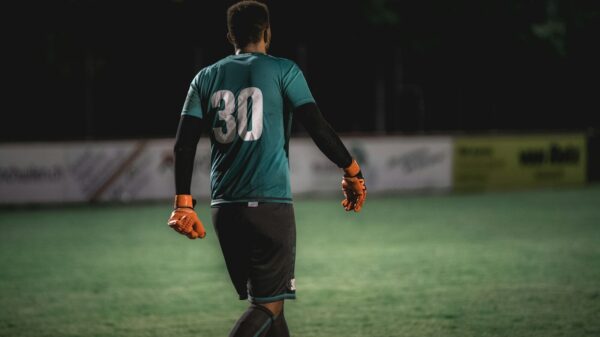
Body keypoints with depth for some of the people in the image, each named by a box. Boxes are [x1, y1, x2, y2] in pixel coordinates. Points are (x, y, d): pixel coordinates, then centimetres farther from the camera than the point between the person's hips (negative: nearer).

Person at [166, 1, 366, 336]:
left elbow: (184, 144, 5)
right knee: (269, 304, -6)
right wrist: (353, 173, 8)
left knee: (265, 299, 15)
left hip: (224, 208, 5)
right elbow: (319, 127, -4)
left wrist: (184, 204, 7)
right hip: (270, 205, -5)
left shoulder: (207, 78, 12)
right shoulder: (282, 70, 1)